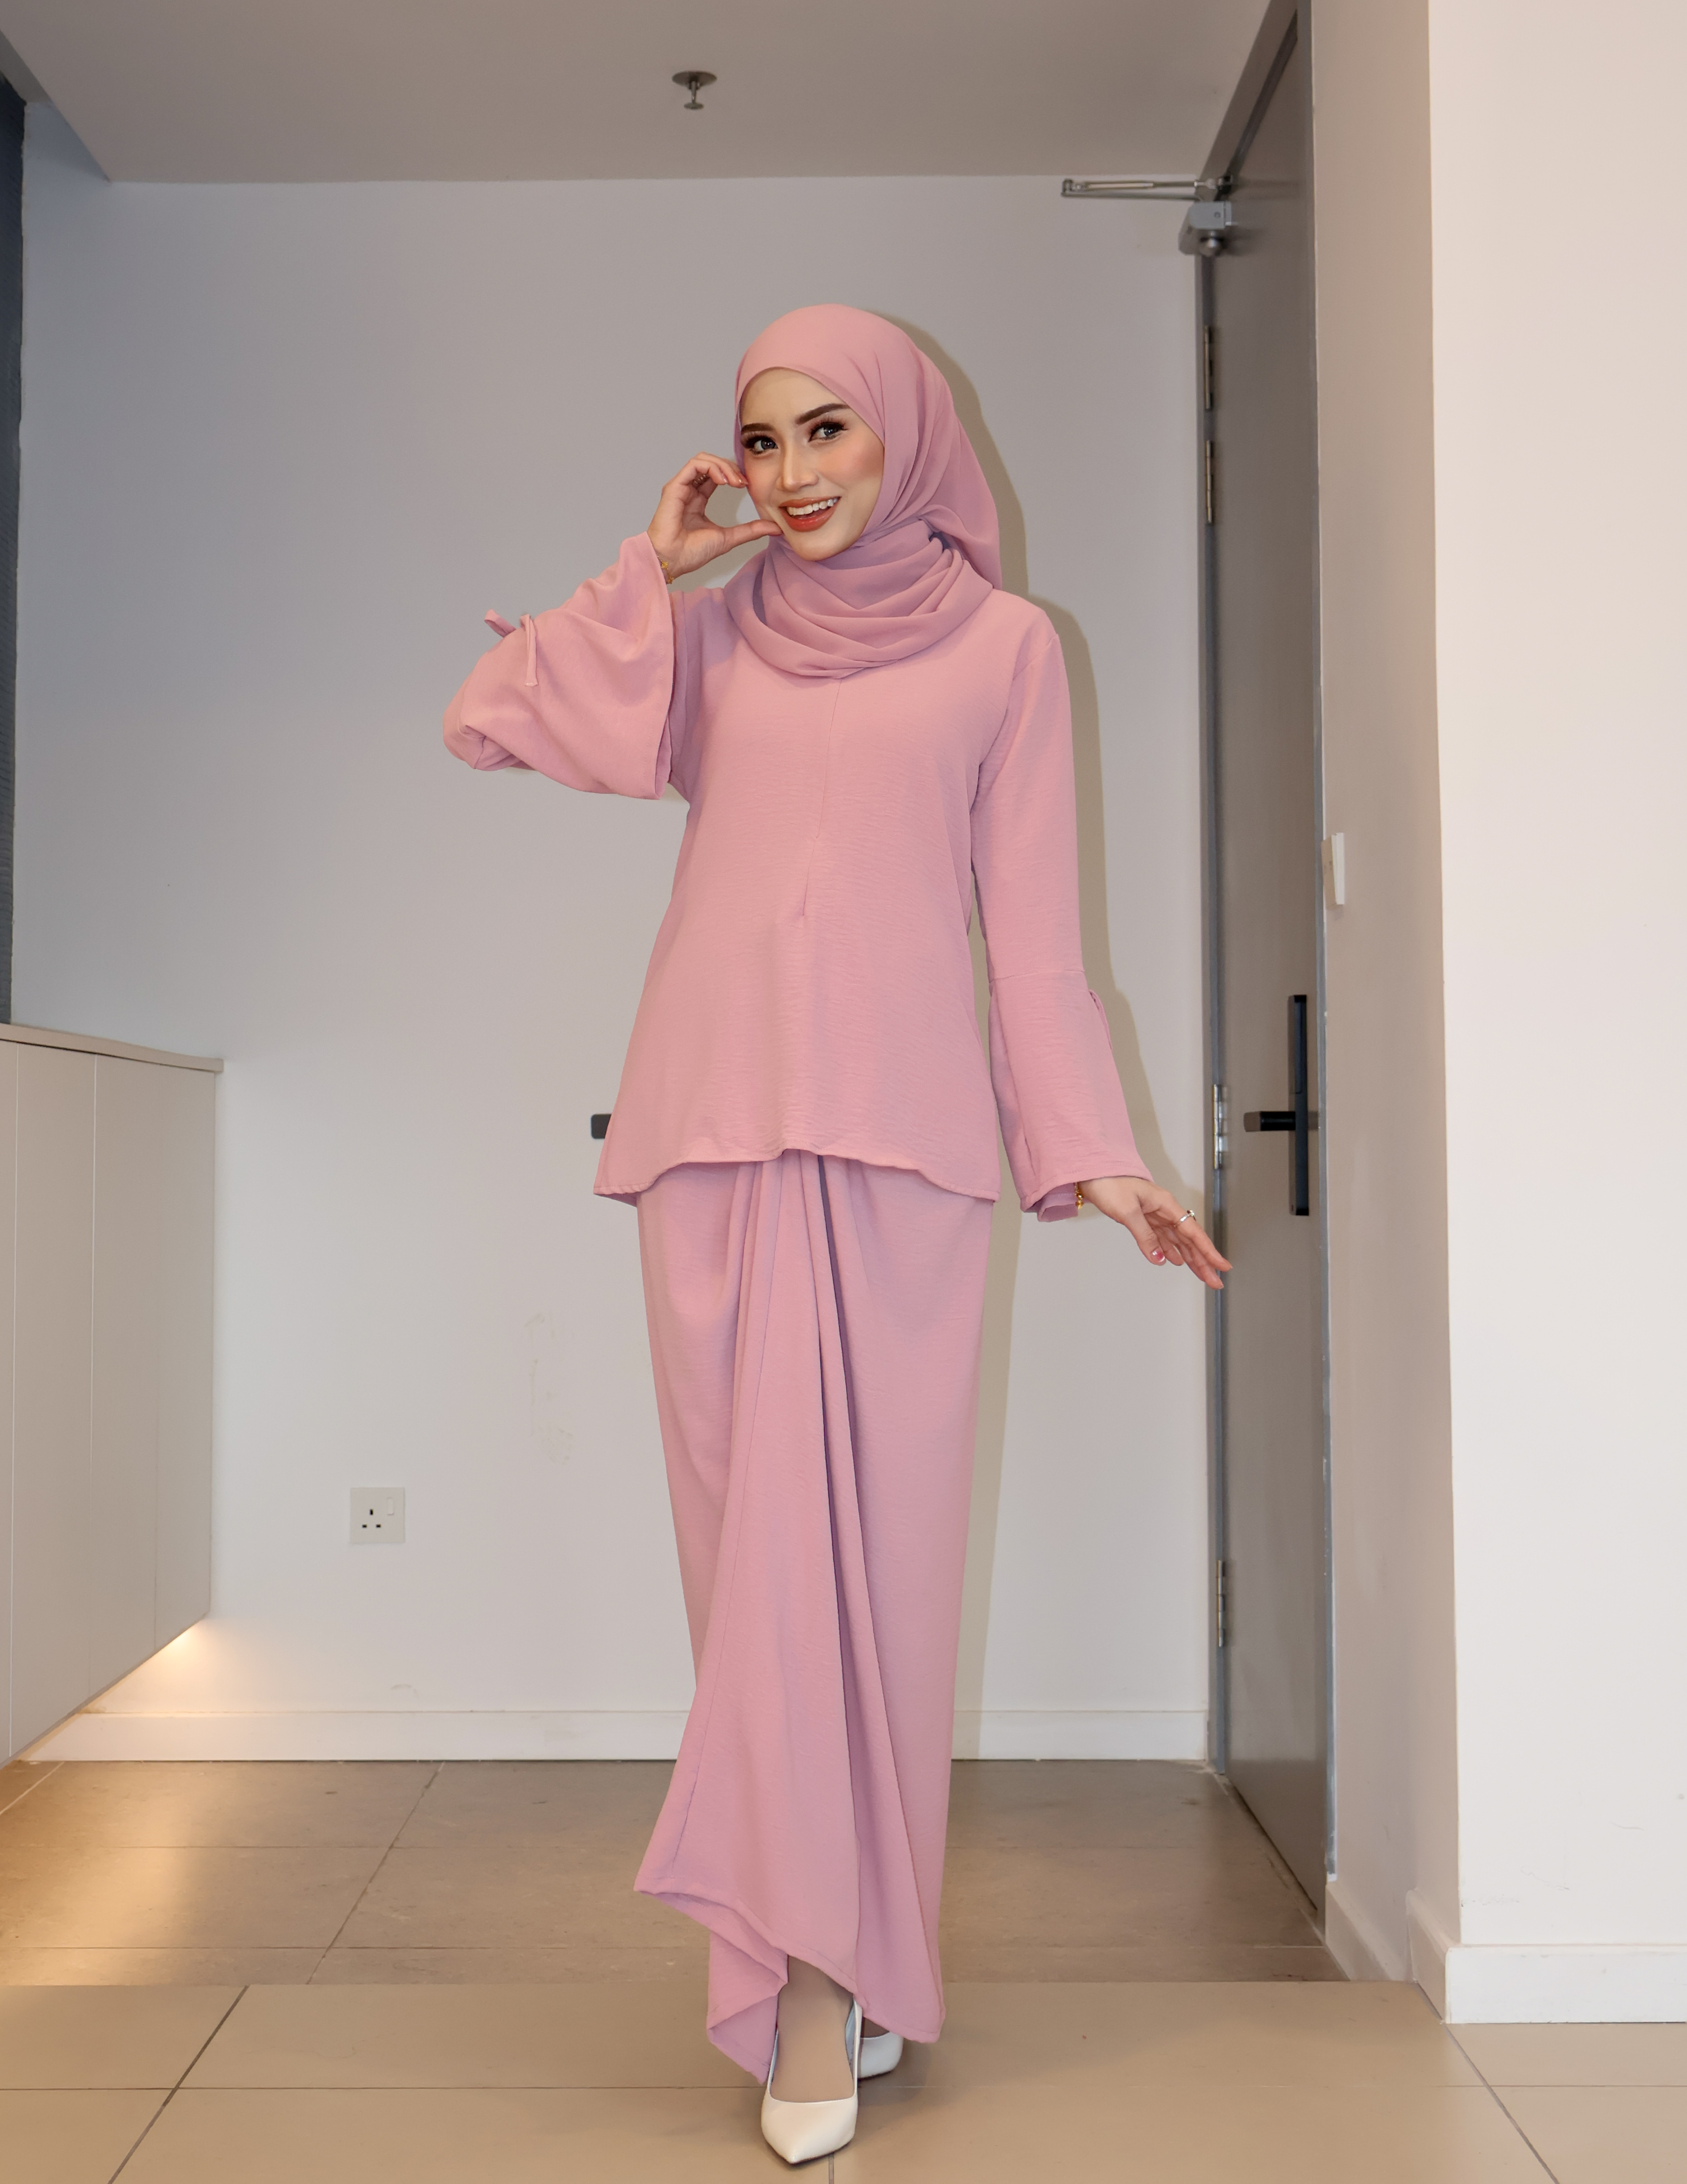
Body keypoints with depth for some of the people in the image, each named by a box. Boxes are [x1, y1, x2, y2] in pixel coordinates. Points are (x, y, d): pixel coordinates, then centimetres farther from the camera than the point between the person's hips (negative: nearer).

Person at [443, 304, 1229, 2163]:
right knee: (757, 1538, 1)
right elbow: (485, 720, 8)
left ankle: (816, 1968, 5)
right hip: (716, 1129, 2)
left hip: (899, 1138, -2)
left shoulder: (1001, 643, 10)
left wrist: (1092, 1154, 2)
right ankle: (832, 1960, 11)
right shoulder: (715, 633, 15)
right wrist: (647, 569, 7)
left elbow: (1031, 920, 7)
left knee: (859, 1536, -4)